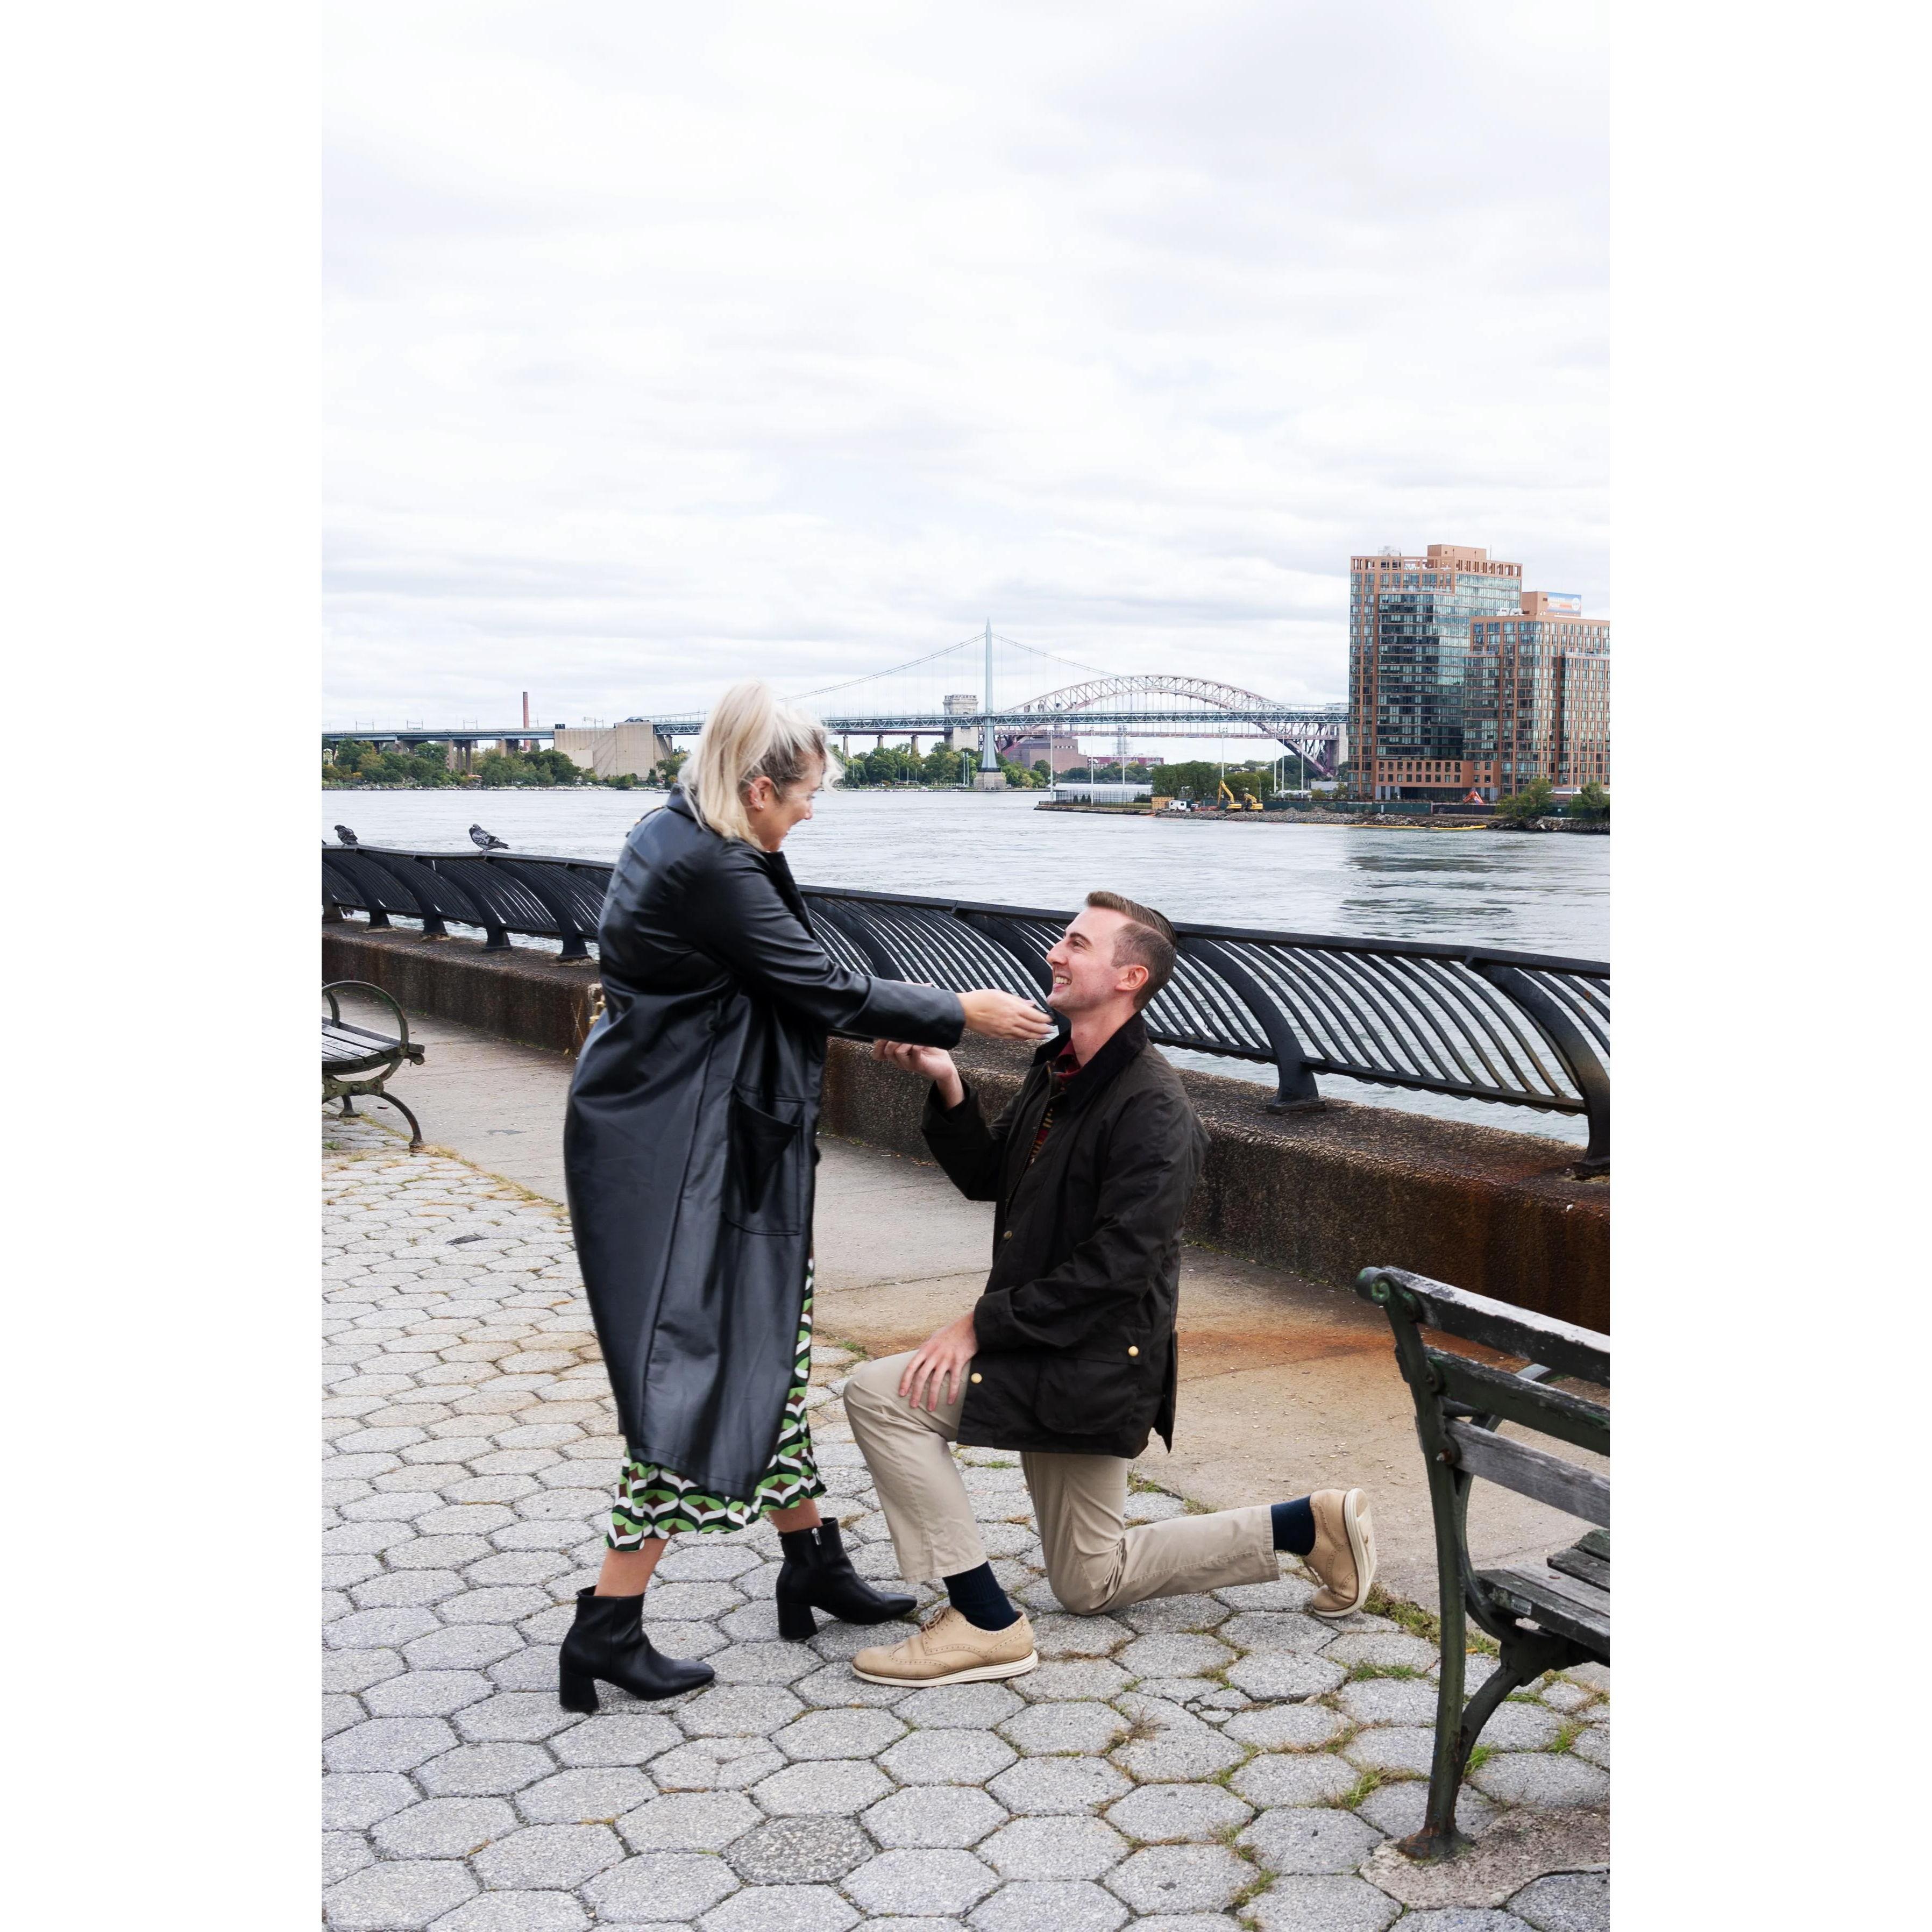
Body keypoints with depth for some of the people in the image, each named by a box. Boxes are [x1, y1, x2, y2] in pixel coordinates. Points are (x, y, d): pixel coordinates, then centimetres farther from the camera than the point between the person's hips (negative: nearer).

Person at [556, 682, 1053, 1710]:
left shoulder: (681, 838, 9)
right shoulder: (705, 871, -22)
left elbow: (790, 983, 17)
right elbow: (826, 990, -17)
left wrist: (882, 1024, 15)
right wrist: (962, 1014, -6)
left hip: (714, 1139, 11)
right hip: (670, 1153, -11)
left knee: (766, 1344, 17)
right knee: (698, 1368, -6)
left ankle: (813, 1562, 29)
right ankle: (607, 1627, 0)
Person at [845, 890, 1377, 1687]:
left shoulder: (1152, 1108, -22)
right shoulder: (1058, 1070, 8)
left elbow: (1115, 1265, -26)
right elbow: (985, 1178, 13)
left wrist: (983, 1323, -22)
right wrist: (947, 1086, -4)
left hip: (1093, 1364, -10)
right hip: (1051, 1354, 10)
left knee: (881, 1395, -18)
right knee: (1092, 1583, 19)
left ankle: (985, 1623, -11)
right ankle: (1309, 1525, 26)